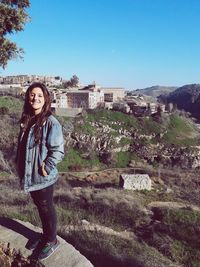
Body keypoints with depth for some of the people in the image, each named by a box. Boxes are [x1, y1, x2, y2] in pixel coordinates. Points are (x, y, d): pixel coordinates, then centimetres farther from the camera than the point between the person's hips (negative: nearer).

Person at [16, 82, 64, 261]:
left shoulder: (51, 122, -19)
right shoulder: (27, 120, 4)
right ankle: (45, 235, 44)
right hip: (30, 176, 7)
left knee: (47, 208, 11)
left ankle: (52, 241, 34)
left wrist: (46, 168, -19)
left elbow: (58, 150, -18)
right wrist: (21, 167, 8)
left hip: (43, 177, -7)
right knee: (40, 207, 23)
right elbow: (22, 147, 13)